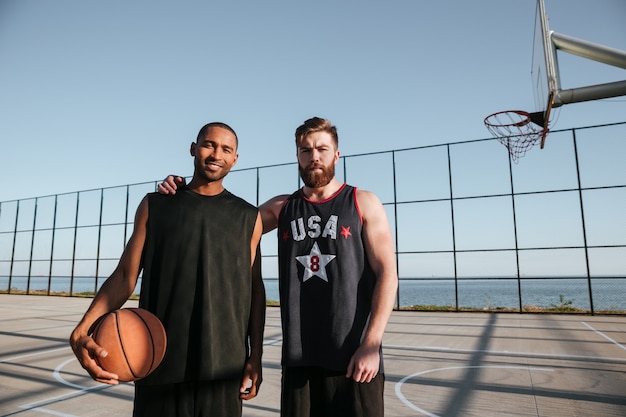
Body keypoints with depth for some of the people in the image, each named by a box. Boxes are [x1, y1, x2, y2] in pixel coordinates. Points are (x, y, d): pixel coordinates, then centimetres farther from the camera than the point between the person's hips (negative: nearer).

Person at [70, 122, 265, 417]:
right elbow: (125, 275, 2)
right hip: (159, 358, 0)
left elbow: (254, 289, 5)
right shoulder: (155, 205, 5)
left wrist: (255, 358, 1)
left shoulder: (248, 217, 4)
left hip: (222, 364, 0)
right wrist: (82, 330, -13)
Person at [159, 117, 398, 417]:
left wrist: (370, 344, -14)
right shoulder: (281, 208, 9)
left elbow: (387, 273, -6)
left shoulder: (363, 203, 0)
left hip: (353, 356, -2)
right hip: (298, 357, 3)